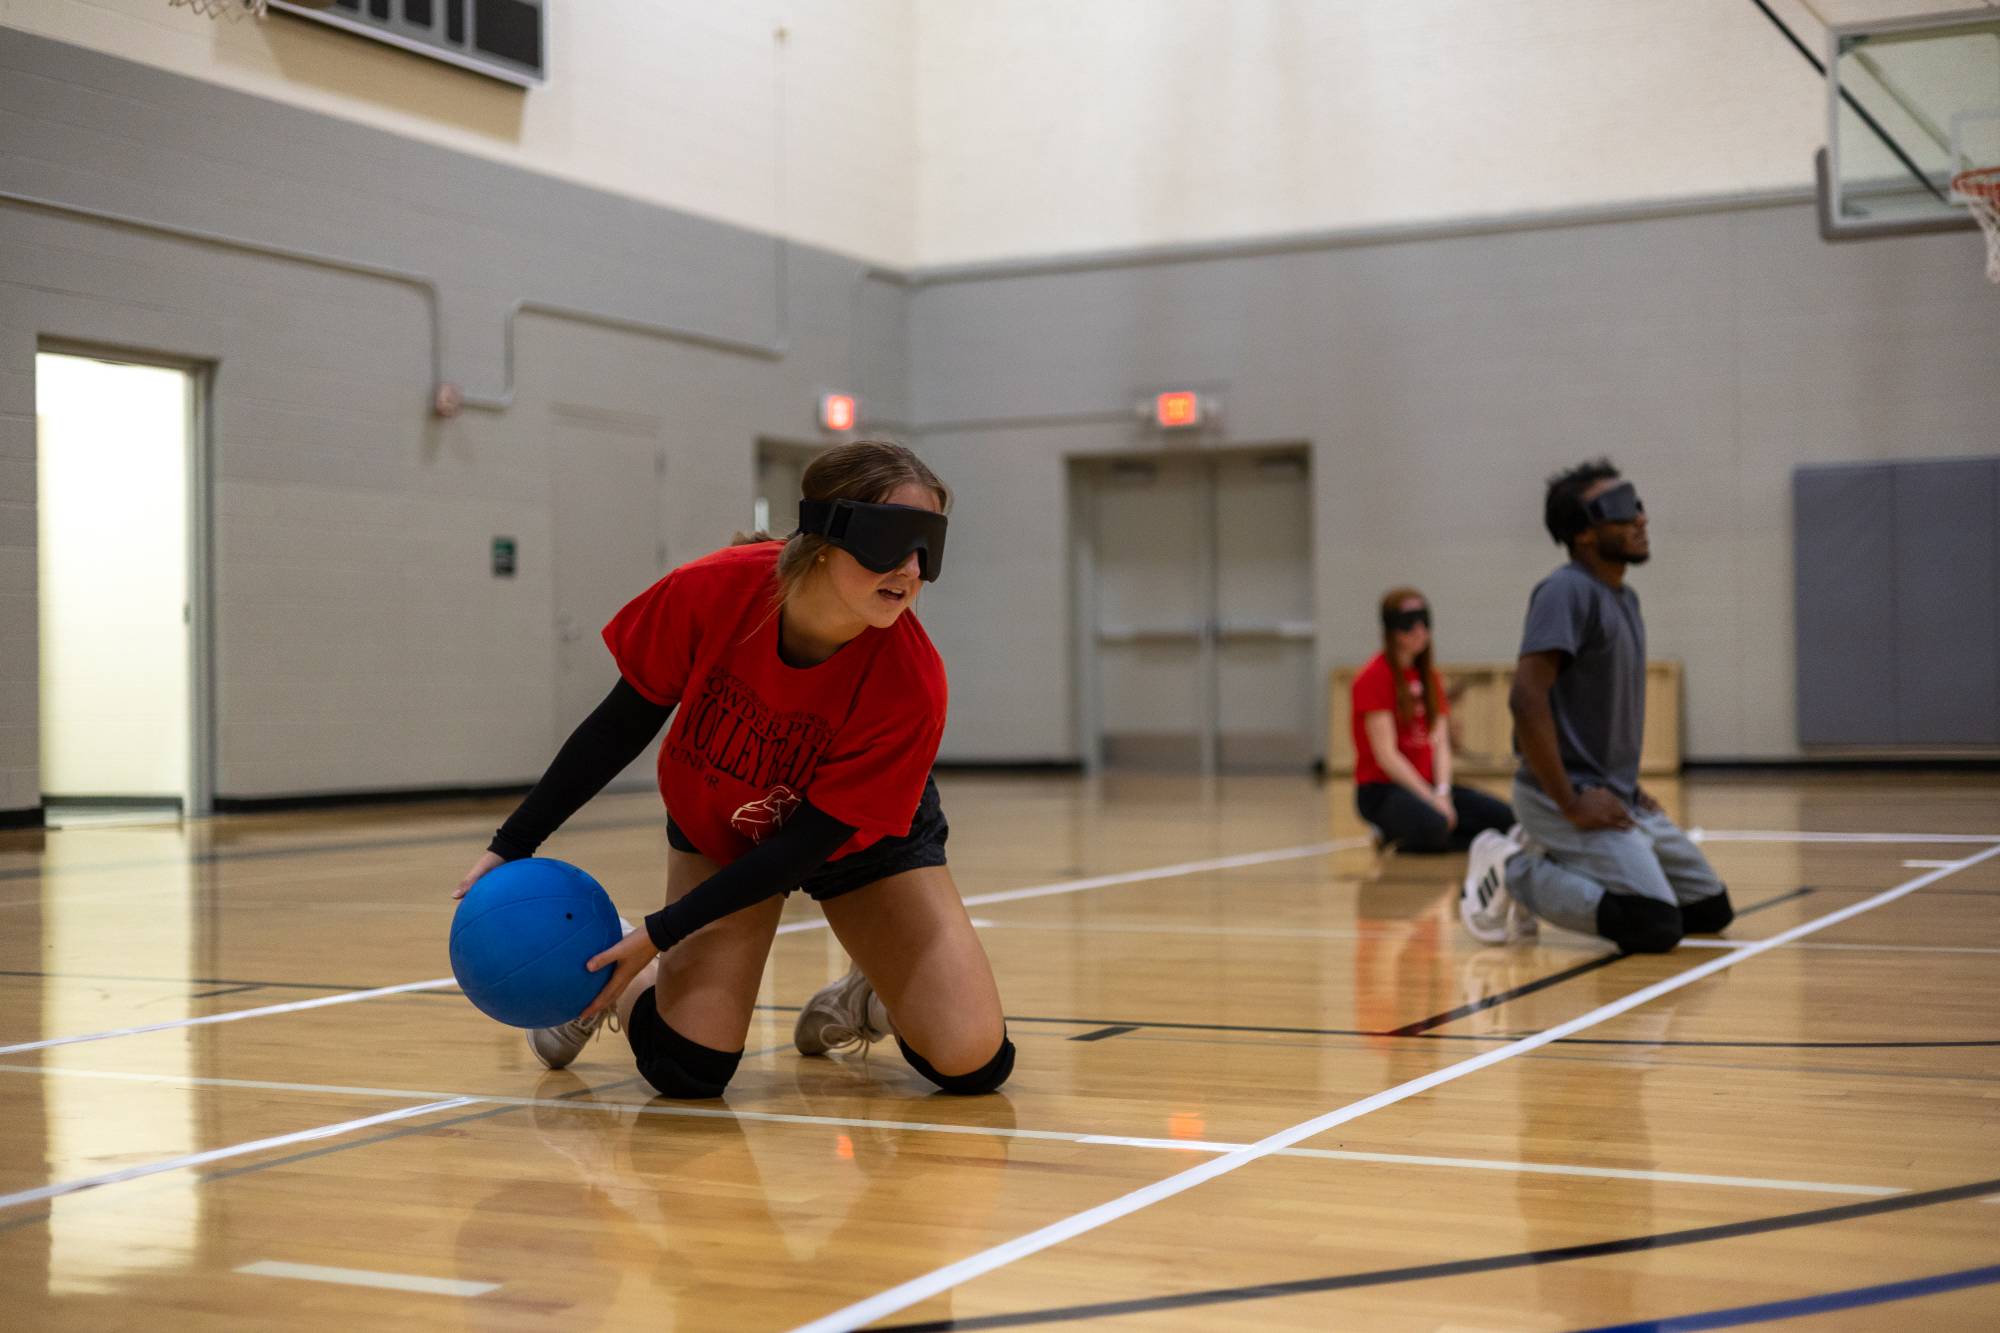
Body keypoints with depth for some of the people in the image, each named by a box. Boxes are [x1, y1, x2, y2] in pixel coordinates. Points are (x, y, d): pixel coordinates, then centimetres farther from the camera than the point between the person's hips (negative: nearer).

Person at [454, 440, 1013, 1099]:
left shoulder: (910, 682, -35)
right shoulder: (712, 591, -31)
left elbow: (810, 840, -26)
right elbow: (621, 725, -14)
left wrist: (662, 932, -26)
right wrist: (511, 847, -11)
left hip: (862, 842, 0)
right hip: (718, 827, 0)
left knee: (973, 1063, -14)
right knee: (685, 1069, -12)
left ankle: (864, 1001, 19)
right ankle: (620, 991, 22)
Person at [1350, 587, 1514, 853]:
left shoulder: (1430, 677, 13)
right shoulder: (1375, 677, -10)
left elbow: (1440, 744, 6)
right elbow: (1386, 754, -16)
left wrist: (1443, 793, -12)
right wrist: (1432, 799, -20)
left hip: (1427, 784, 8)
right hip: (1381, 790, -8)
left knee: (1504, 817, -12)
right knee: (1431, 824, -39)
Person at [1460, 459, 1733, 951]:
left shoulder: (1624, 598, 14)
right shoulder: (1567, 591, -15)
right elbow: (1527, 697, -26)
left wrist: (1629, 786, 14)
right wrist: (1570, 804, -24)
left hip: (1620, 800, 10)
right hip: (1572, 798, -9)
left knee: (1712, 910, 13)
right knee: (1656, 926, -21)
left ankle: (1546, 866, 15)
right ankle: (1515, 872, -4)